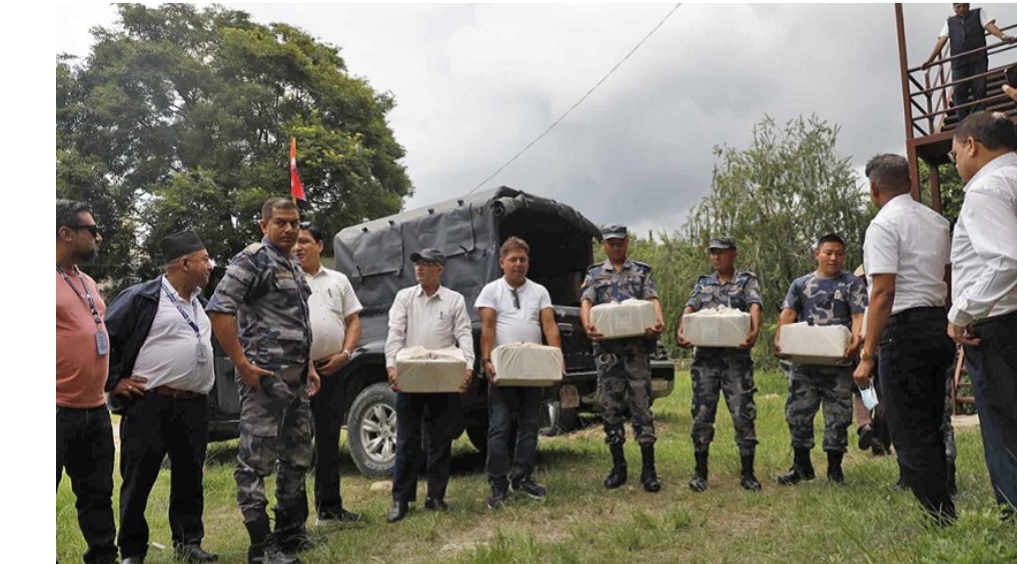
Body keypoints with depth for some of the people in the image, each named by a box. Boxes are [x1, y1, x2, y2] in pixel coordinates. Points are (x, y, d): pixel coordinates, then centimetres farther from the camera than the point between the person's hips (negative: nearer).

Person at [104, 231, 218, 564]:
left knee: (190, 479, 12)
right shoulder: (142, 298, -8)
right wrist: (114, 382, -8)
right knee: (138, 482, 4)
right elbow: (103, 338, -8)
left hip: (194, 406, 7)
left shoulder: (199, 303, 16)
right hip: (150, 405, -6)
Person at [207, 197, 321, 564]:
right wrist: (243, 365, -19)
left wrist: (309, 366, 17)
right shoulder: (252, 259, -9)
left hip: (296, 381, 10)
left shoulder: (294, 268, 18)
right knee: (256, 462, -2)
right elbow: (218, 310, -18)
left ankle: (291, 532, 28)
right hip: (265, 379, -9)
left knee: (298, 458, 15)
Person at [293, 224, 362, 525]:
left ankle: (329, 506, 23)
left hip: (330, 370, 3)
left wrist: (344, 353, -3)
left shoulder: (338, 280, 12)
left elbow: (353, 321, 12)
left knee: (329, 441, 12)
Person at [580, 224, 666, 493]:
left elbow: (653, 300, -1)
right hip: (606, 347, 1)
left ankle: (649, 469, 4)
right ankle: (618, 467, 15)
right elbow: (586, 302, -1)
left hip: (637, 346, -1)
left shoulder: (642, 271, 12)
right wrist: (587, 325, -24)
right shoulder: (594, 274, 13)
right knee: (611, 407, 5)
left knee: (641, 405, -2)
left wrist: (659, 322, -24)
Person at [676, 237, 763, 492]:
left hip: (737, 356, -3)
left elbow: (755, 307, -12)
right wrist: (681, 330, -21)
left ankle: (748, 473, 12)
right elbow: (690, 308, 1)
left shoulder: (747, 280, 6)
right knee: (702, 414, 5)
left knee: (743, 413, -1)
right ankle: (701, 472, 16)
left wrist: (755, 331, -33)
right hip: (705, 356, 3)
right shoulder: (702, 283, 15)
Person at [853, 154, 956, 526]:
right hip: (940, 326, 9)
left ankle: (940, 519, 2)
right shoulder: (937, 221, 15)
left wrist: (868, 355, -17)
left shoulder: (883, 225, -11)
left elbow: (883, 293, -18)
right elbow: (948, 278, 19)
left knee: (910, 433, -1)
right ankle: (942, 507, 26)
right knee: (930, 428, 18)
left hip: (905, 329, -9)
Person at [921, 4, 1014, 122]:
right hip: (959, 62, 1)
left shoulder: (978, 14, 16)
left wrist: (1003, 36, -19)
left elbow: (989, 25, 1)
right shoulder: (950, 22, 19)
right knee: (959, 91, -9)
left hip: (978, 60, -1)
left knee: (979, 89, -7)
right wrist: (930, 60, -3)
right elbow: (941, 41, 9)